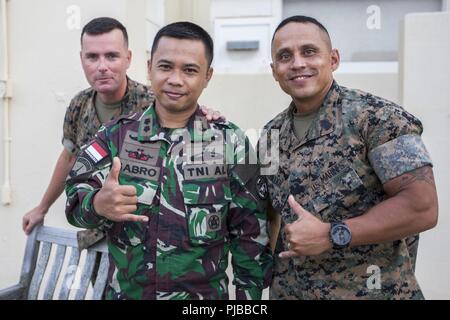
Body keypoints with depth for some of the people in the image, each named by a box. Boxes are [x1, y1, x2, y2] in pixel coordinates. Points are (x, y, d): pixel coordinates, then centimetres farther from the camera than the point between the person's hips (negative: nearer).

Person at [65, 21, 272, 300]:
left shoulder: (230, 142, -8)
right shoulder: (116, 134, -4)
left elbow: (249, 233, -5)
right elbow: (76, 195, -8)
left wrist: (250, 293, -4)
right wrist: (97, 203, -29)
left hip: (204, 293, -1)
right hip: (124, 291, 2)